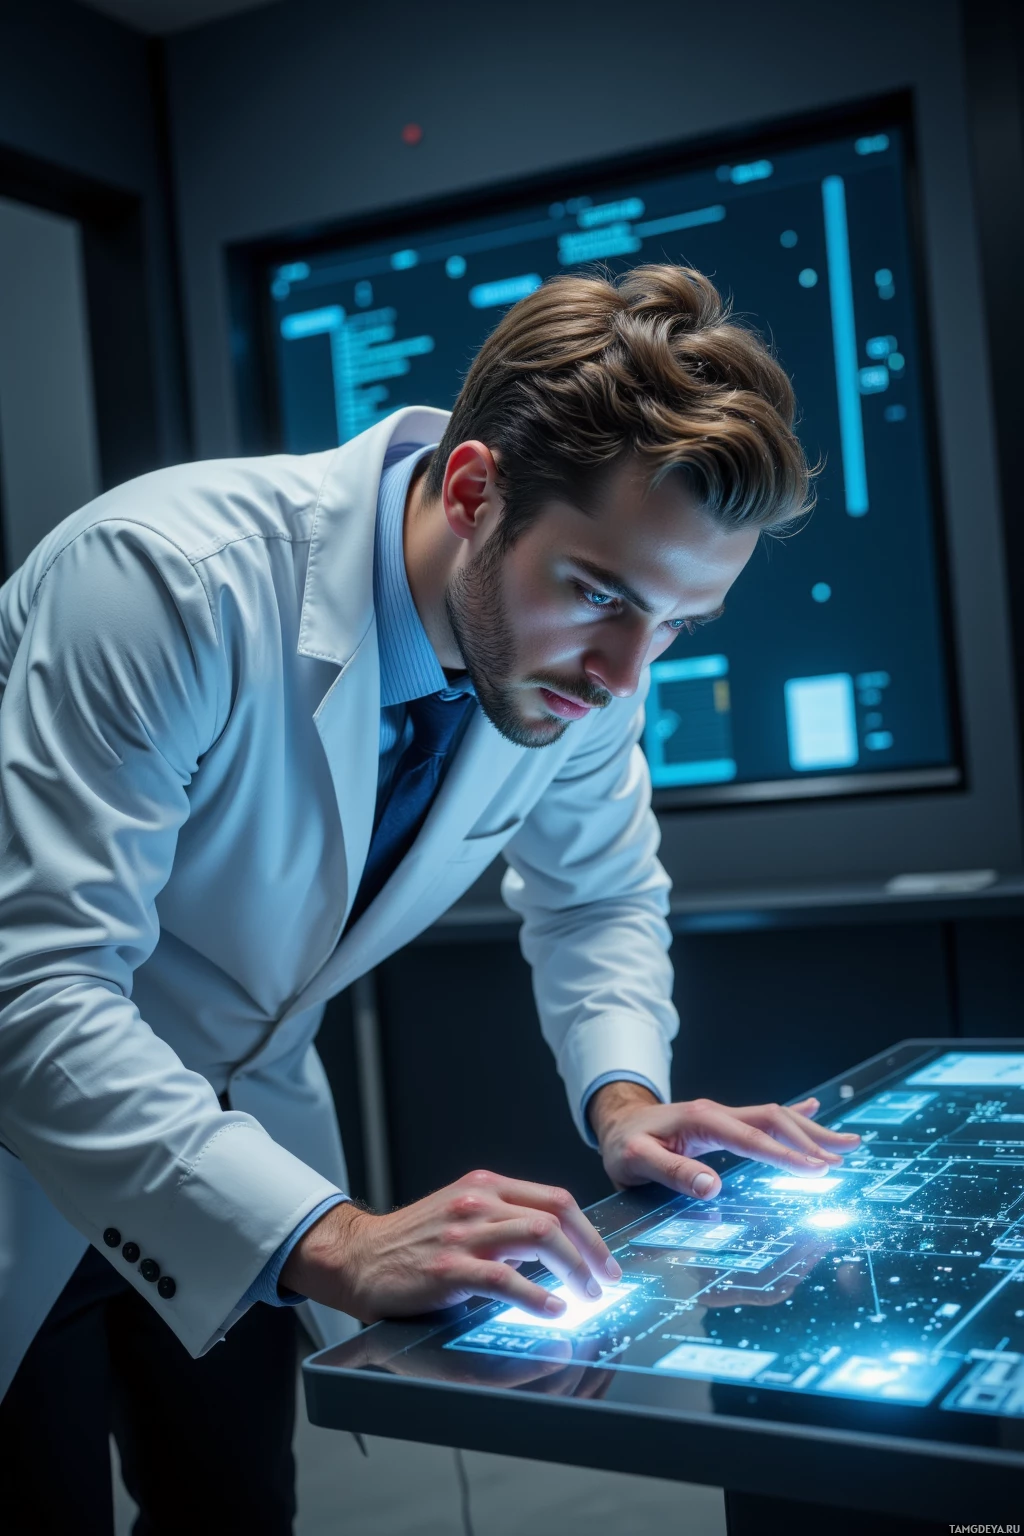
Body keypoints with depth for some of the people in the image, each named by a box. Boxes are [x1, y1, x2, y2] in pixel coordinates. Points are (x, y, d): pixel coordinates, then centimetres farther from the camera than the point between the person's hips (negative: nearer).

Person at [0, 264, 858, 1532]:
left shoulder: (580, 650, -13)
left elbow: (600, 898, 4)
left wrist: (623, 1092, -14)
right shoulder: (169, 579, -33)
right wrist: (332, 1241, -45)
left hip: (240, 1113, 5)